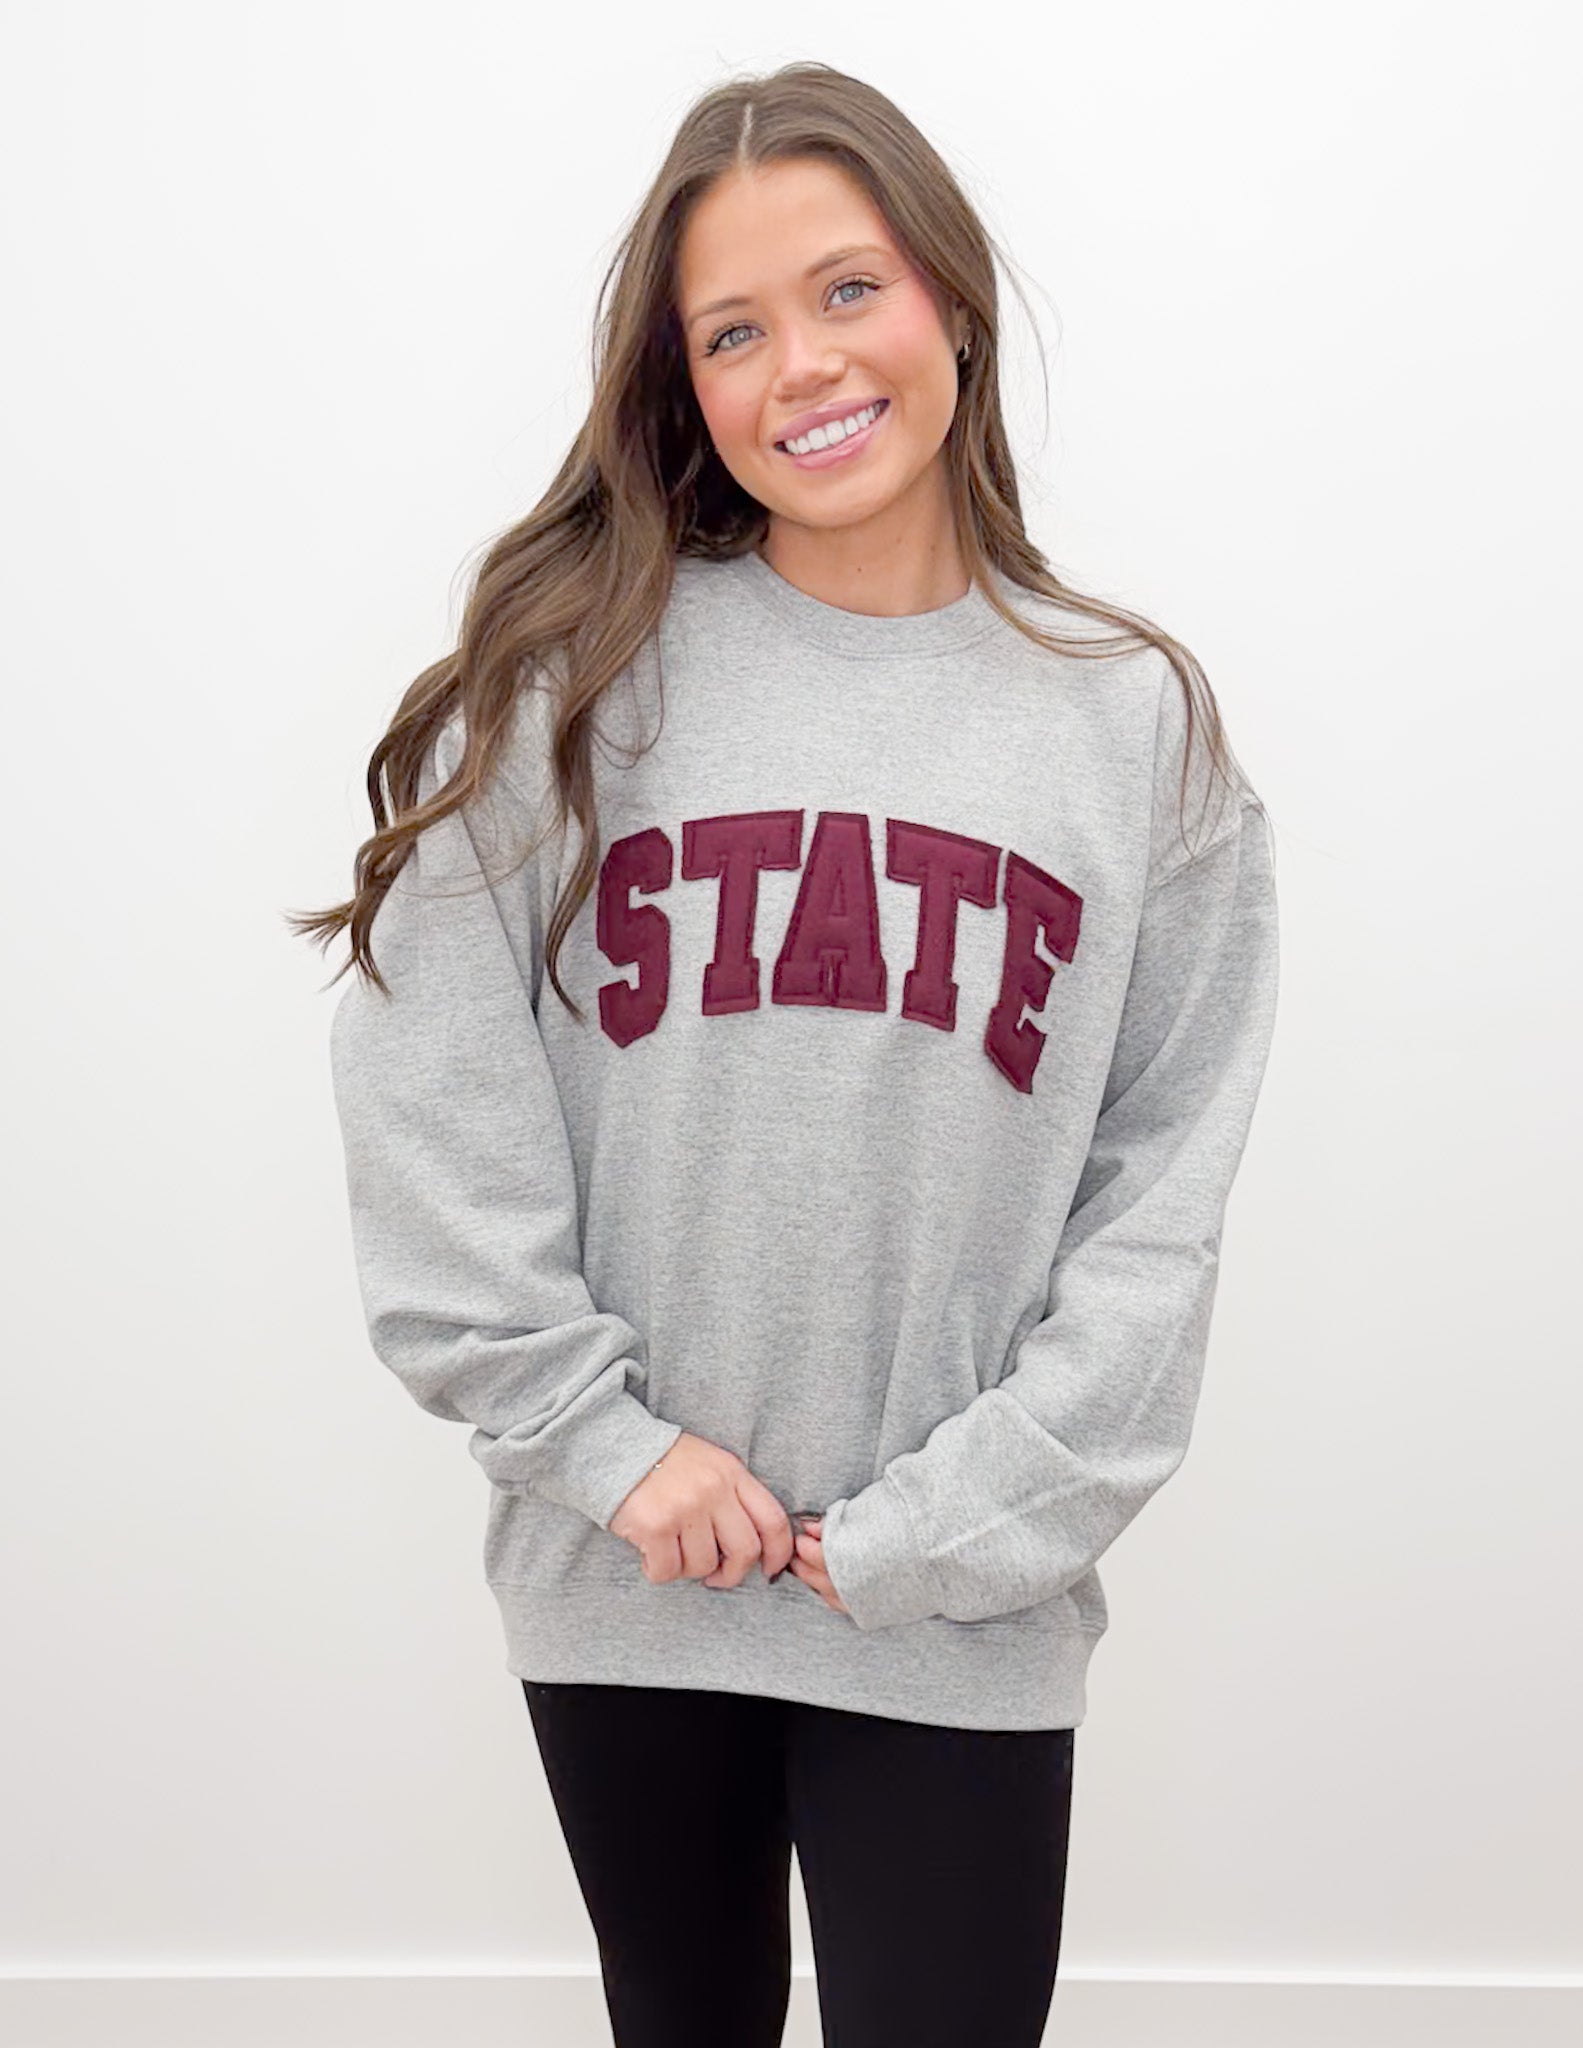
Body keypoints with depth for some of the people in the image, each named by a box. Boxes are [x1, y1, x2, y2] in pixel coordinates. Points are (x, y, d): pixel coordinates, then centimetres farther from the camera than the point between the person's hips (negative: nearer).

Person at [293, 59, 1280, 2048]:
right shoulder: (573, 673, -2)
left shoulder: (1140, 721, -1)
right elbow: (426, 1085, -6)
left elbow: (1160, 1205, -3)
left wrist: (952, 1521, -9)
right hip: (622, 1586, 1)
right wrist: (595, 1432, -11)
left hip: (962, 1626, -1)